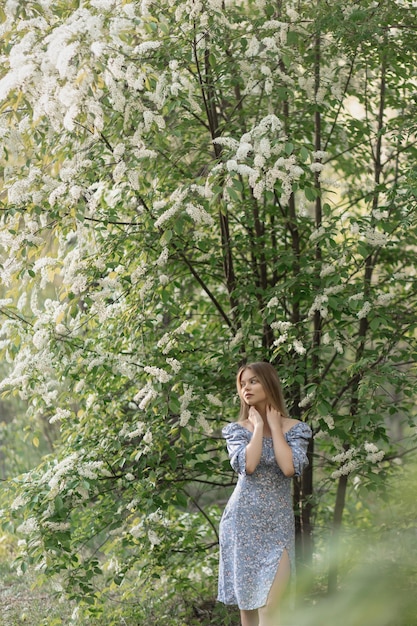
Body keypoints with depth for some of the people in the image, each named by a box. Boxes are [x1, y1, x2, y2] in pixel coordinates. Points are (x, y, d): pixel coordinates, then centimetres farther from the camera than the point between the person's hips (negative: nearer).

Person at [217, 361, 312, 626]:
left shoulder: (295, 428, 2)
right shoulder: (237, 430, 3)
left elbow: (290, 468, -16)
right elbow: (247, 465, -16)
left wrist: (275, 427, -7)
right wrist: (259, 427, -8)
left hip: (278, 524, -1)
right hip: (243, 521, 1)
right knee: (246, 604, 5)